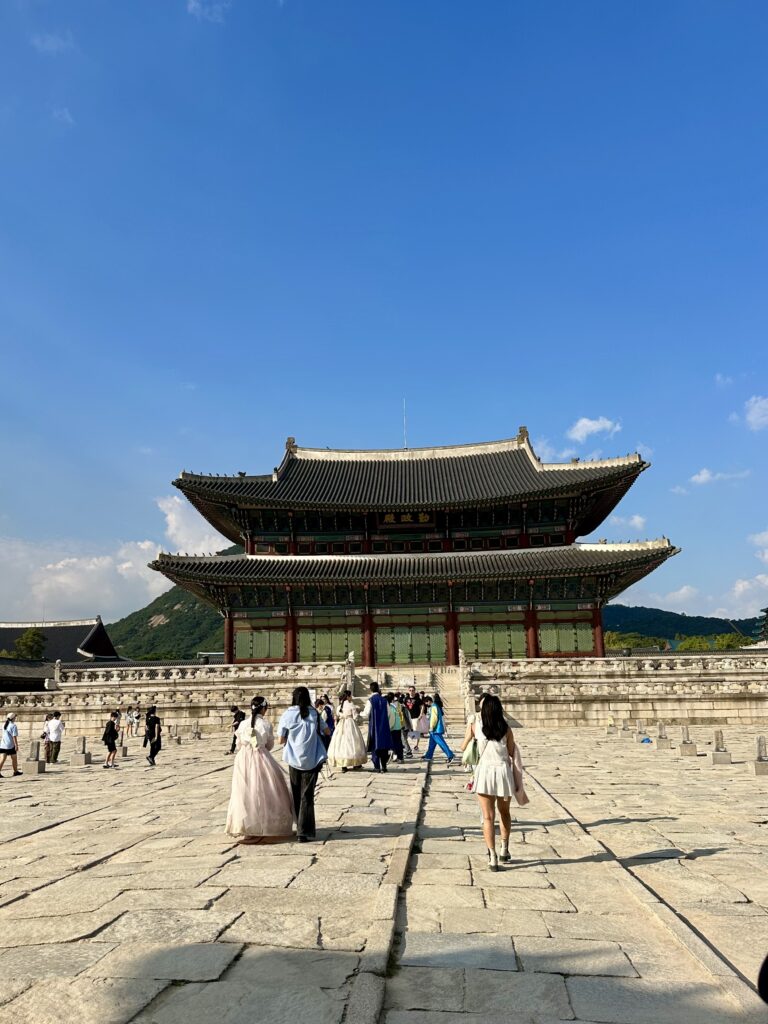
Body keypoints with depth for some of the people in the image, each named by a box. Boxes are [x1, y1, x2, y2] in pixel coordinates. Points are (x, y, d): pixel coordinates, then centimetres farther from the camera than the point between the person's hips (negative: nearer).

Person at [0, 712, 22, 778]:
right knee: (14, 758, 11)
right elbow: (14, 737, -16)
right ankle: (15, 771, 22)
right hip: (10, 745, -6)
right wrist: (16, 745, -13)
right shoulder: (13, 726, -13)